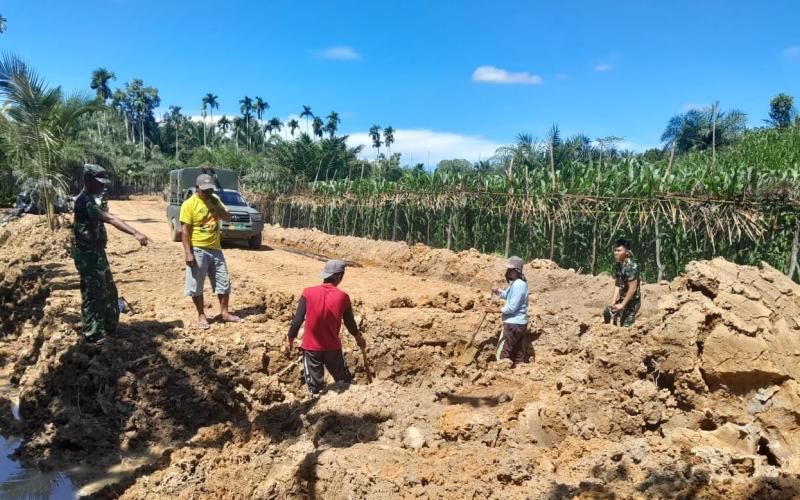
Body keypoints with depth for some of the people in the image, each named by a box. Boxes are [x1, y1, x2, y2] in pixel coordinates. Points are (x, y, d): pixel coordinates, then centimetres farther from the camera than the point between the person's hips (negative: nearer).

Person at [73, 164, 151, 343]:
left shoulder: (92, 199, 11)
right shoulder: (85, 201, -22)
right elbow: (110, 219, -35)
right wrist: (135, 233, -45)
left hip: (97, 253, 10)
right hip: (88, 255, -10)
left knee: (108, 290, 18)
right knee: (92, 294, 1)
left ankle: (109, 326, 31)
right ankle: (92, 333, 13)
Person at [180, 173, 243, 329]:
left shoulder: (215, 199, 7)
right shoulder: (189, 204, -11)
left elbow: (228, 218, 9)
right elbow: (185, 230, -14)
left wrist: (217, 206, -9)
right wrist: (188, 252, -21)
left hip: (215, 248, 6)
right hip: (198, 250, -6)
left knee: (224, 282, 9)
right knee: (196, 285, 3)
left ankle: (224, 313, 20)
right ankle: (201, 316, 16)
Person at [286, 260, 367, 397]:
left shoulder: (308, 293, -12)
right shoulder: (343, 297, -10)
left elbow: (297, 320, -10)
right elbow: (349, 322, 2)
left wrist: (290, 340, 5)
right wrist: (358, 337, 21)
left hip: (311, 346, 0)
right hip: (333, 347, 1)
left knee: (315, 384, 12)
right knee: (344, 380, 21)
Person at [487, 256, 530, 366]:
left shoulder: (518, 285, -21)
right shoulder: (515, 282, 11)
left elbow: (512, 307, -22)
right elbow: (507, 295, 21)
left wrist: (496, 310, -13)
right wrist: (497, 292, 1)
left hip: (513, 324, -10)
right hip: (520, 323, 10)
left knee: (502, 355, -3)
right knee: (520, 355, 14)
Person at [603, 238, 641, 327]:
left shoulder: (630, 266, -24)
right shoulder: (617, 264, 2)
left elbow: (633, 289, -24)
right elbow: (617, 285, 5)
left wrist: (622, 305, -19)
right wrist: (613, 302, -3)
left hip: (631, 301, -9)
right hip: (622, 298, 9)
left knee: (626, 326, -6)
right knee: (607, 312, 16)